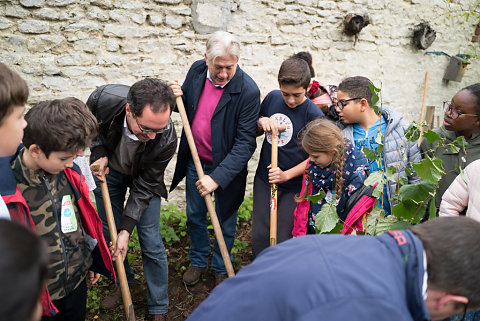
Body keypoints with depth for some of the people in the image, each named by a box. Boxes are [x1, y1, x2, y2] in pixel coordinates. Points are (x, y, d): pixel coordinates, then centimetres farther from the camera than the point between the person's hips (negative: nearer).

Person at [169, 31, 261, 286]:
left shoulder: (248, 91, -24)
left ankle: (221, 268, 41)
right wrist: (177, 97, -14)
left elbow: (245, 143, -24)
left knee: (224, 223, 15)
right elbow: (186, 105, 10)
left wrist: (217, 177, -30)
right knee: (194, 216, 20)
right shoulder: (197, 70, -8)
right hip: (195, 161, 5)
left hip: (225, 167, -4)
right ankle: (198, 261, 46)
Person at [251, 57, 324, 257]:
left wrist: (286, 174, -19)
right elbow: (253, 132, 13)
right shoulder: (272, 98, 0)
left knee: (281, 240, 5)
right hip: (263, 180, 4)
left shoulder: (314, 115, -15)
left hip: (293, 187, -4)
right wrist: (261, 122, -9)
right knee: (259, 236, 12)